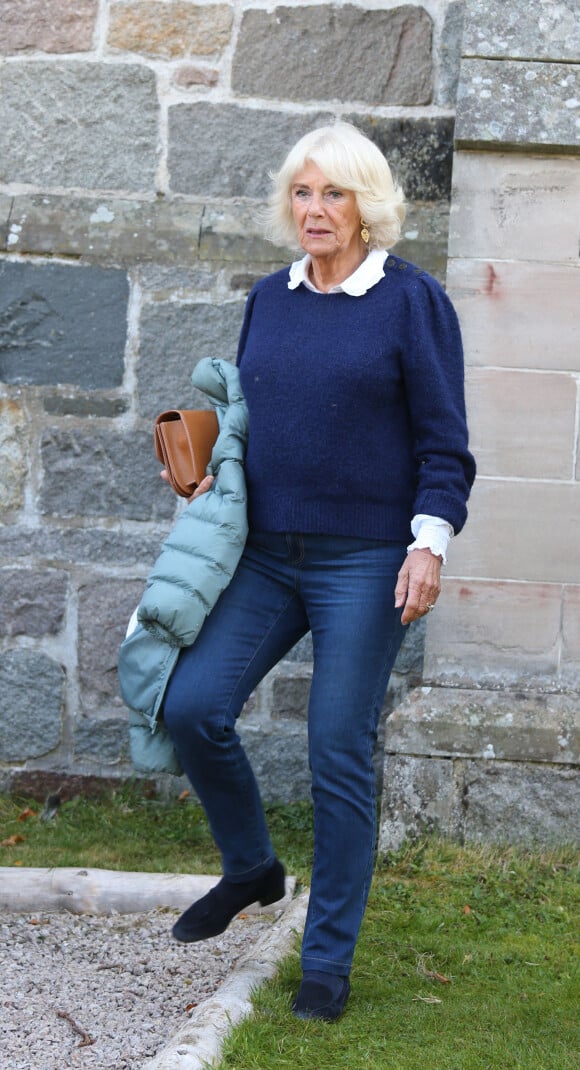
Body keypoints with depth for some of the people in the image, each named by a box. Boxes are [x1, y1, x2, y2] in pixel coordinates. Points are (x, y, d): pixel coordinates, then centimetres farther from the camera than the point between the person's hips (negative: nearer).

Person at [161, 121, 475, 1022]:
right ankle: (251, 870, 19)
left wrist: (429, 541, -15)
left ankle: (327, 964, 9)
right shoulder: (270, 299, 11)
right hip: (267, 555, 5)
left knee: (340, 752, -2)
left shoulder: (412, 300, -4)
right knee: (191, 706, -8)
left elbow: (443, 441, -5)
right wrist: (212, 475, 6)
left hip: (366, 560, -5)